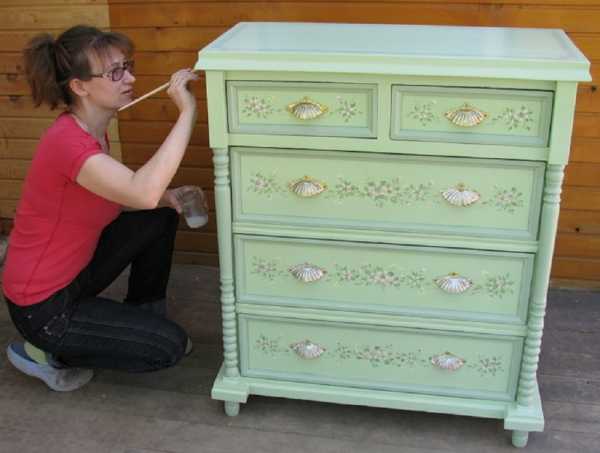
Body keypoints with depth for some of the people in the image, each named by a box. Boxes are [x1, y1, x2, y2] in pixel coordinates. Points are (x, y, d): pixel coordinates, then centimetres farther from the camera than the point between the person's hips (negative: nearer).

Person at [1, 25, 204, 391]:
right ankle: (45, 351, 5)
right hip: (43, 307, -9)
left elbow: (118, 197, 12)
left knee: (161, 217, 8)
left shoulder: (93, 130, 0)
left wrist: (164, 196, -7)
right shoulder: (67, 141, -30)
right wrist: (187, 111, -39)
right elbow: (143, 192, -45)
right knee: (170, 345, -4)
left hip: (73, 273, 9)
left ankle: (143, 319, 21)